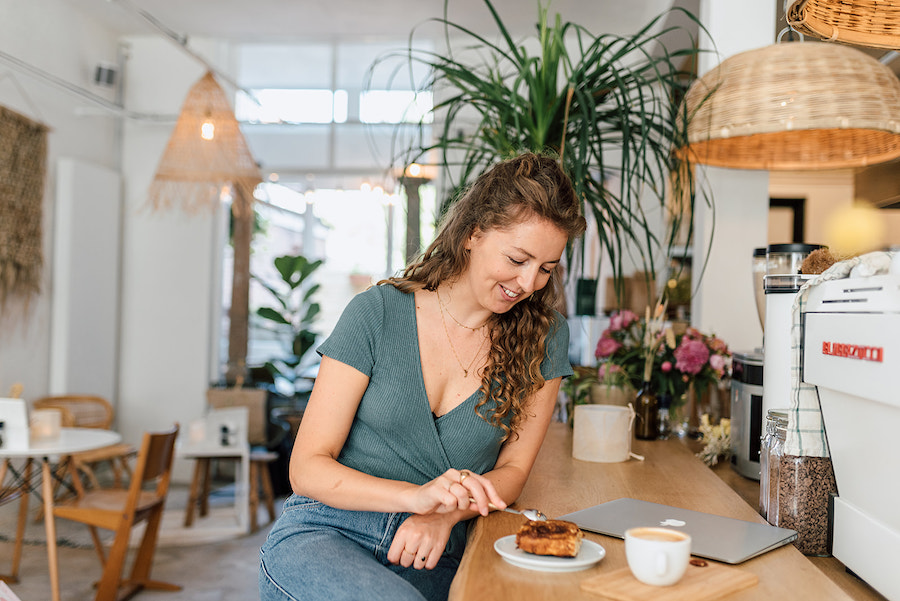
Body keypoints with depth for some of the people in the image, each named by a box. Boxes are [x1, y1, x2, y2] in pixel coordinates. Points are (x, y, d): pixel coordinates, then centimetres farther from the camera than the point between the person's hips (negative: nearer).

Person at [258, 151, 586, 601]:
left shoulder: (543, 339, 1)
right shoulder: (376, 313, -5)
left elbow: (512, 469, 7)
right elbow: (307, 468, -7)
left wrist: (446, 513, -14)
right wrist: (415, 496, -23)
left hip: (432, 562, 3)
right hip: (322, 535, -2)